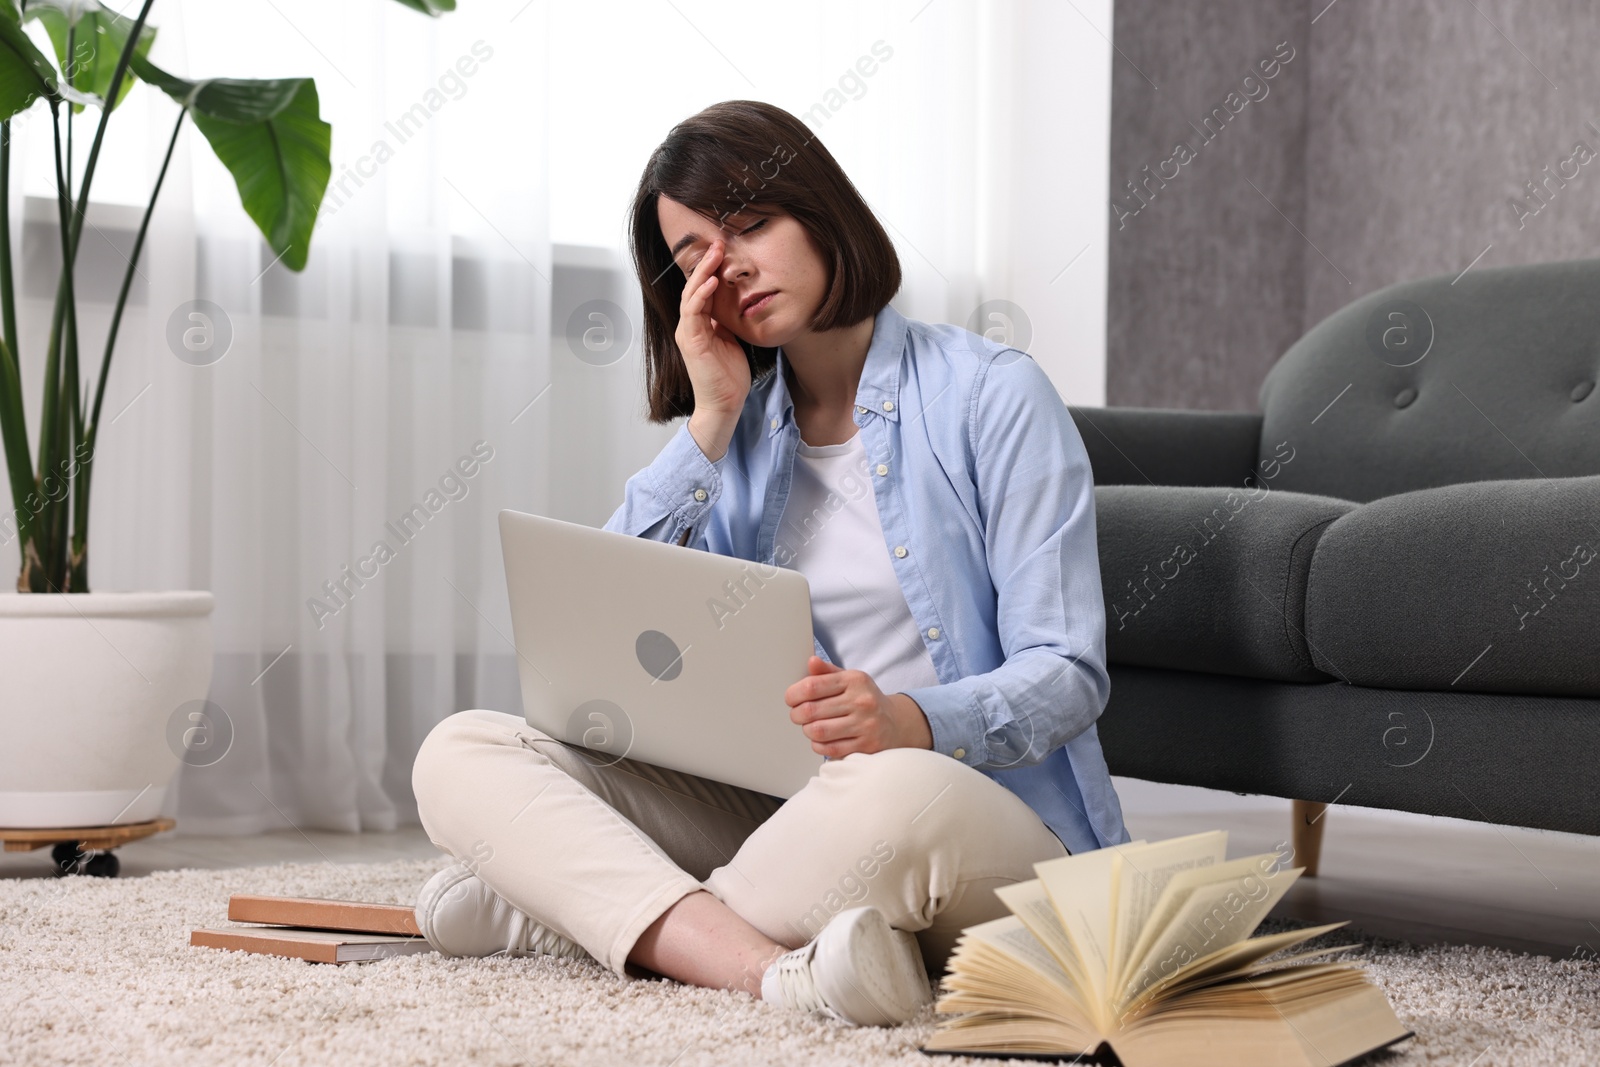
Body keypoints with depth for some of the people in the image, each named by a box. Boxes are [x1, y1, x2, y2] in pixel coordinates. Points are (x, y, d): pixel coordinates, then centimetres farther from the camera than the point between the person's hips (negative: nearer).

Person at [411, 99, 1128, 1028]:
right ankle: (785, 973, -34)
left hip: (995, 817, -5)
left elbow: (1067, 677, -8)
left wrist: (911, 723, -29)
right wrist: (711, 419, -2)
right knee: (461, 753, -15)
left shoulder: (992, 394, 0)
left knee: (896, 796, -43)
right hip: (773, 805, 5)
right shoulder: (738, 429, 16)